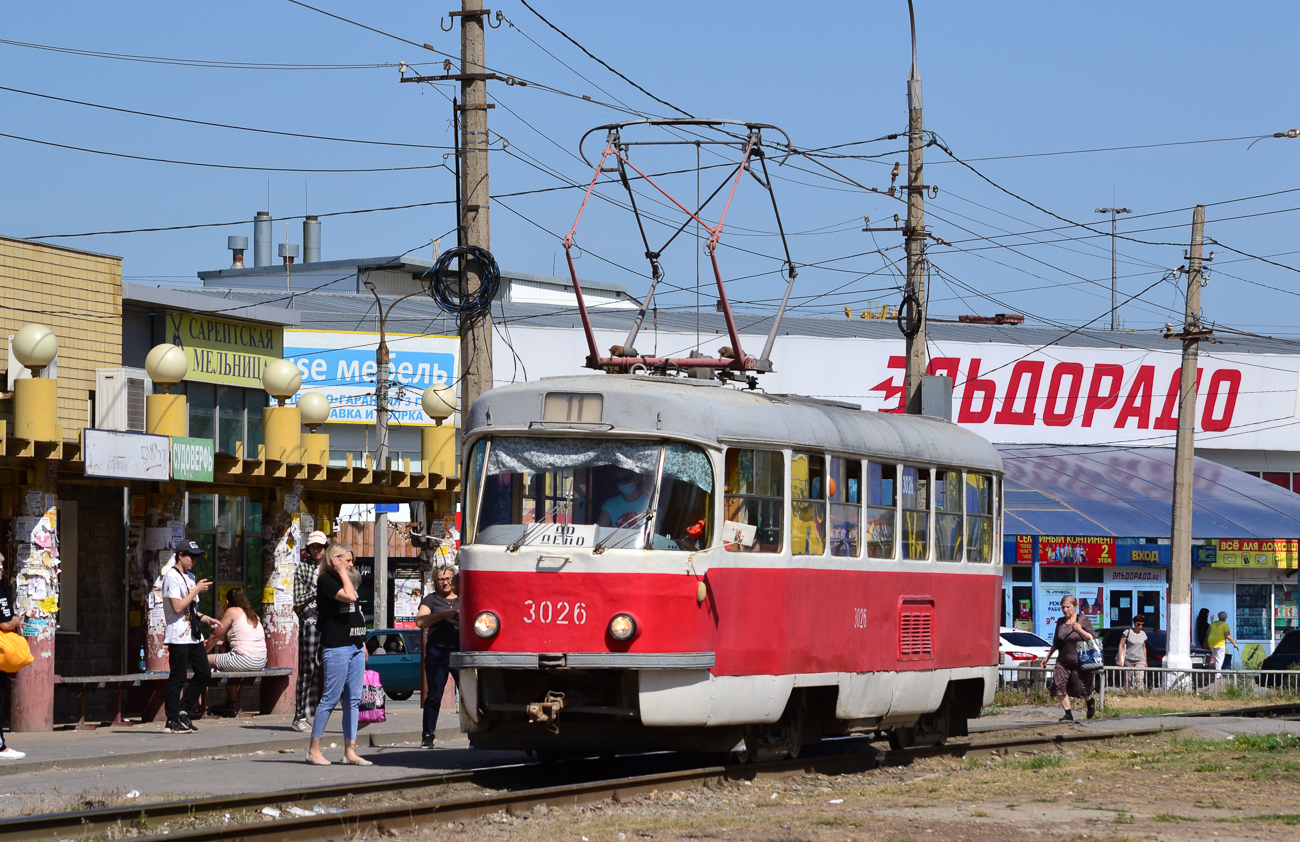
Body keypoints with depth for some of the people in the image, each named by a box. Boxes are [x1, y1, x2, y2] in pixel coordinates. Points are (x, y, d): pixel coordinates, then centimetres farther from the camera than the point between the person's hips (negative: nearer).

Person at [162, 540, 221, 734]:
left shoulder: (189, 577, 17)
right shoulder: (172, 577, -12)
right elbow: (177, 607, -19)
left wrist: (204, 618, 10)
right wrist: (196, 590, -13)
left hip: (192, 634, 9)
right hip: (178, 636, -9)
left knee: (204, 672, 8)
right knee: (178, 678, -4)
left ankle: (183, 712, 16)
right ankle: (172, 721, 3)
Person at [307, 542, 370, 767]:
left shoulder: (347, 579, 20)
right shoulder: (326, 580, -6)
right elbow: (349, 596, -21)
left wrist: (362, 642, 19)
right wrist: (342, 572, -11)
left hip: (354, 646, 9)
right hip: (336, 646, -9)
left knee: (353, 700, 5)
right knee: (331, 698, -7)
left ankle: (350, 751, 7)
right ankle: (314, 749, -1)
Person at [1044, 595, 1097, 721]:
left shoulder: (1083, 620, -3)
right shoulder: (1060, 622, 10)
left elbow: (1092, 639, -5)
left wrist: (1080, 630, -18)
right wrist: (1047, 657, 22)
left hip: (1079, 663, -4)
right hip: (1063, 662, 4)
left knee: (1081, 689, 1)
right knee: (1058, 686, -13)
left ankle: (1090, 701, 37)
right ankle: (1068, 714, -4)